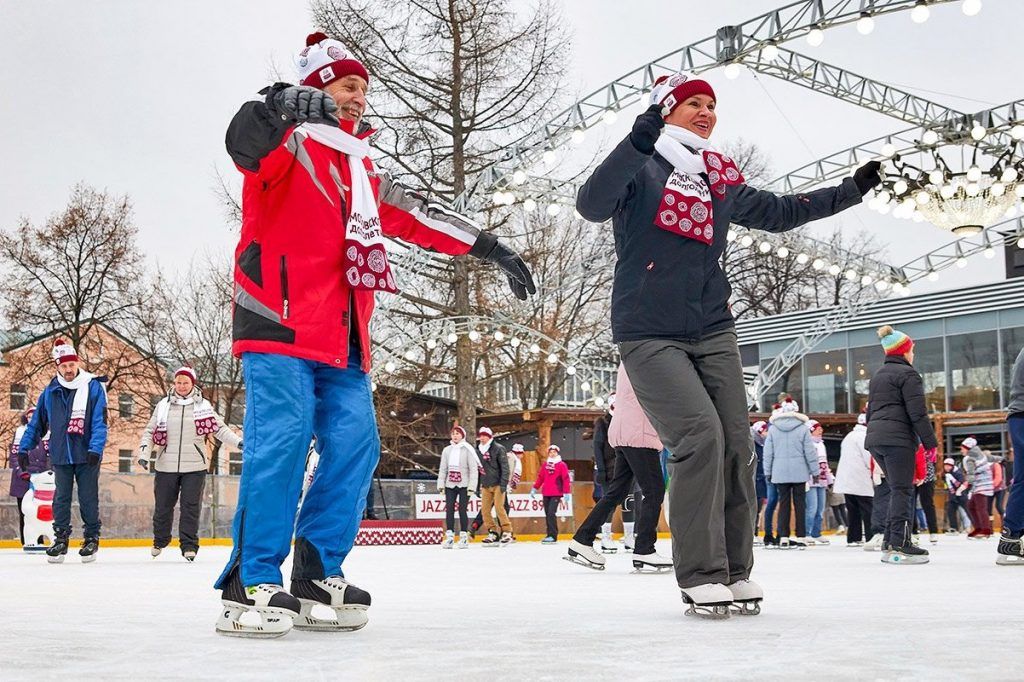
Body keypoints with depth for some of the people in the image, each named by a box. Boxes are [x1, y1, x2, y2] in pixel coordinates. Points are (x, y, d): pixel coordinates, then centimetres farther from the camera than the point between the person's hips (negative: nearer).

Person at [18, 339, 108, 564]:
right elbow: (36, 422, 11)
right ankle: (60, 539, 15)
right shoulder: (50, 391, 4)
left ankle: (92, 538, 15)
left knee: (88, 499, 4)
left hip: (87, 456, -3)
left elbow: (99, 421, -12)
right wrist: (24, 448, 6)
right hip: (60, 456, 3)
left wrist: (95, 449, -21)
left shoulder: (93, 387, -7)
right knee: (61, 499, 7)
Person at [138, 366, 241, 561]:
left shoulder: (203, 405, 3)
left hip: (194, 466, -1)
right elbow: (150, 432, 8)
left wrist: (238, 442, -12)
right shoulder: (163, 405, 5)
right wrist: (144, 454, -5)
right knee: (163, 506, 10)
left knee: (191, 507, -2)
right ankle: (160, 541, 31)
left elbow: (220, 429, 1)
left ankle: (189, 545, 6)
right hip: (166, 466, 1)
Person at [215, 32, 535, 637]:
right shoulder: (289, 144, 0)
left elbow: (417, 217, 25)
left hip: (341, 337, 8)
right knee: (282, 440, -16)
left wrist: (489, 247, 19)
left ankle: (318, 577, 8)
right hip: (279, 321, -8)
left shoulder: (363, 170, 24)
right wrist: (276, 109, -47)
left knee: (355, 446, 0)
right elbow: (246, 143, -23)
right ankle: (253, 583, -10)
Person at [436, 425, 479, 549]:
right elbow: (443, 469, 12)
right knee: (449, 510, -1)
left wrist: (472, 486, -12)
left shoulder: (467, 450, -3)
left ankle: (464, 537, 5)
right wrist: (441, 485, 4)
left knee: (462, 510, -4)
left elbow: (473, 469, -7)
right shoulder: (447, 450, 10)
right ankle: (449, 537, 2)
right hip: (450, 485, 4)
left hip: (464, 485, -4)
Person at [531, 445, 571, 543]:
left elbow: (566, 479, -5)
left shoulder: (562, 465, -1)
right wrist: (535, 488, 16)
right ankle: (550, 534, 12)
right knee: (547, 514, 5)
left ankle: (553, 536, -15)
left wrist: (566, 493, -10)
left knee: (551, 514, -15)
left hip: (556, 494, -5)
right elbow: (540, 477, 18)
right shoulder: (545, 464, 13)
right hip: (546, 494, 5)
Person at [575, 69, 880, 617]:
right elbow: (592, 205, -21)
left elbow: (779, 213, 27)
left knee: (736, 444, -1)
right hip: (648, 334, -5)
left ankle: (733, 571, 12)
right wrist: (639, 141, -33)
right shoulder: (643, 167, -3)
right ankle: (699, 577, -9)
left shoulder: (721, 178, 14)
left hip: (712, 332, 6)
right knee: (699, 435, -18)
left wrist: (850, 192, 24)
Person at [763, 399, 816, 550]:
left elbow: (768, 452, 5)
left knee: (783, 502, 5)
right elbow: (810, 451, -2)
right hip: (799, 471, -1)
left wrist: (768, 471, 11)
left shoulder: (773, 429, 3)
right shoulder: (803, 428, -3)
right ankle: (801, 537, 3)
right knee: (799, 503, 3)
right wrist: (815, 470, 5)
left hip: (780, 472, 1)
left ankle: (784, 538, 2)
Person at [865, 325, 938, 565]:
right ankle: (900, 545, -11)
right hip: (898, 438, -8)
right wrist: (930, 442, -9)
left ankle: (889, 543, 11)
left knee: (897, 489, 14)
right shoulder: (907, 374, -4)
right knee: (902, 490, -7)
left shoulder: (877, 376, 23)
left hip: (875, 437, 8)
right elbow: (918, 412, -11)